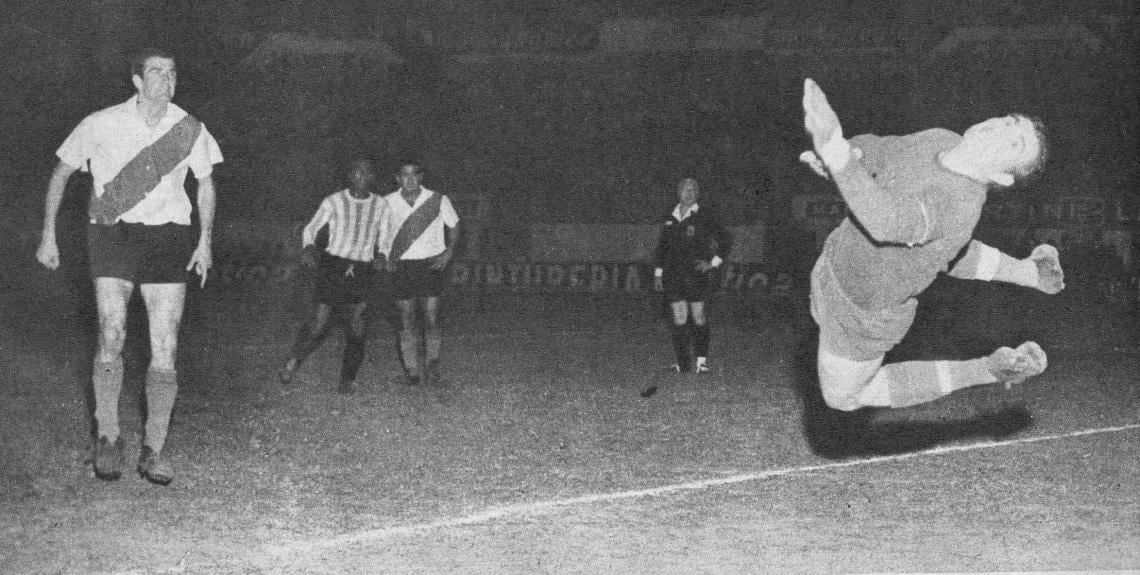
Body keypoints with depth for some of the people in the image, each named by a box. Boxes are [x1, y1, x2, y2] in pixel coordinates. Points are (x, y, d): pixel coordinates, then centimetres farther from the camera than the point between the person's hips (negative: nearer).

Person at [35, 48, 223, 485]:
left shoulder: (190, 129, 2)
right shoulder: (100, 125, -3)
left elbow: (205, 184, 16)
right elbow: (60, 174, 10)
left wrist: (205, 240, 7)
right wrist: (48, 236, 7)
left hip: (169, 236, 2)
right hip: (112, 234, -1)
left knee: (165, 349, -5)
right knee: (111, 337, -15)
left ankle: (153, 451, 5)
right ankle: (107, 437, 4)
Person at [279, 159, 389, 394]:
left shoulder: (380, 206, 7)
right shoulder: (333, 202, 1)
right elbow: (310, 229, 7)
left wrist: (384, 258, 1)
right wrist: (308, 249, -12)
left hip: (362, 271, 2)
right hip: (333, 265, -2)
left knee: (357, 326, -3)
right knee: (320, 320, -8)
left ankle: (348, 378, 10)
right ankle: (293, 360, 16)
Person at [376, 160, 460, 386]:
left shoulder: (438, 200, -2)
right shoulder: (387, 203, 1)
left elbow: (453, 225, 13)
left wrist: (449, 251, 0)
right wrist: (385, 257, 4)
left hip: (431, 264, -1)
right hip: (401, 266, 1)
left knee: (431, 320, -6)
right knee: (406, 320, 0)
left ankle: (432, 367, 9)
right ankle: (412, 371, 5)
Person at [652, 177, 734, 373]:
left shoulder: (705, 216, 1)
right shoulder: (670, 219, 12)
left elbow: (725, 240, 6)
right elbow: (661, 246, 20)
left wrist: (713, 263, -1)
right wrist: (657, 274, 15)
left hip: (697, 274, -3)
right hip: (674, 275, 3)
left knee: (698, 316, -3)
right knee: (679, 318, -1)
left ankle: (701, 359, 9)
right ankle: (683, 362, 3)